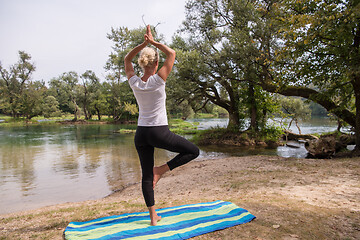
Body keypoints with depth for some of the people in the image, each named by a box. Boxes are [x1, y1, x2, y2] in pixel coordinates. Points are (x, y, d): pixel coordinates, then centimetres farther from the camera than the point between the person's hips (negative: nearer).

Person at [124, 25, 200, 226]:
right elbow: (172, 54, -2)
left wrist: (143, 44, 6)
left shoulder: (134, 82, -2)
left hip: (141, 134, 5)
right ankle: (162, 170, 5)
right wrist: (153, 42, 1)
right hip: (160, 133, -5)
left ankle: (153, 216, 21)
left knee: (147, 176, 14)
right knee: (193, 151, 14)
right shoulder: (158, 80, -13)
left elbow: (127, 59, 16)